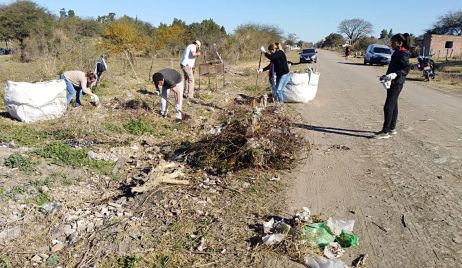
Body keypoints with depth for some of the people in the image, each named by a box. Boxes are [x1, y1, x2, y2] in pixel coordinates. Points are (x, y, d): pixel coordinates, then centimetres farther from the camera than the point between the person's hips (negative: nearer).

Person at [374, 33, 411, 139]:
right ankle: (392, 128, 25)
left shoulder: (403, 54, -14)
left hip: (396, 83, -10)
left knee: (388, 107, -11)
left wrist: (395, 74, -32)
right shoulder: (397, 53, 15)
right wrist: (387, 75, 25)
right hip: (392, 83, 10)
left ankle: (385, 132, -8)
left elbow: (407, 68, -21)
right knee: (393, 106, 15)